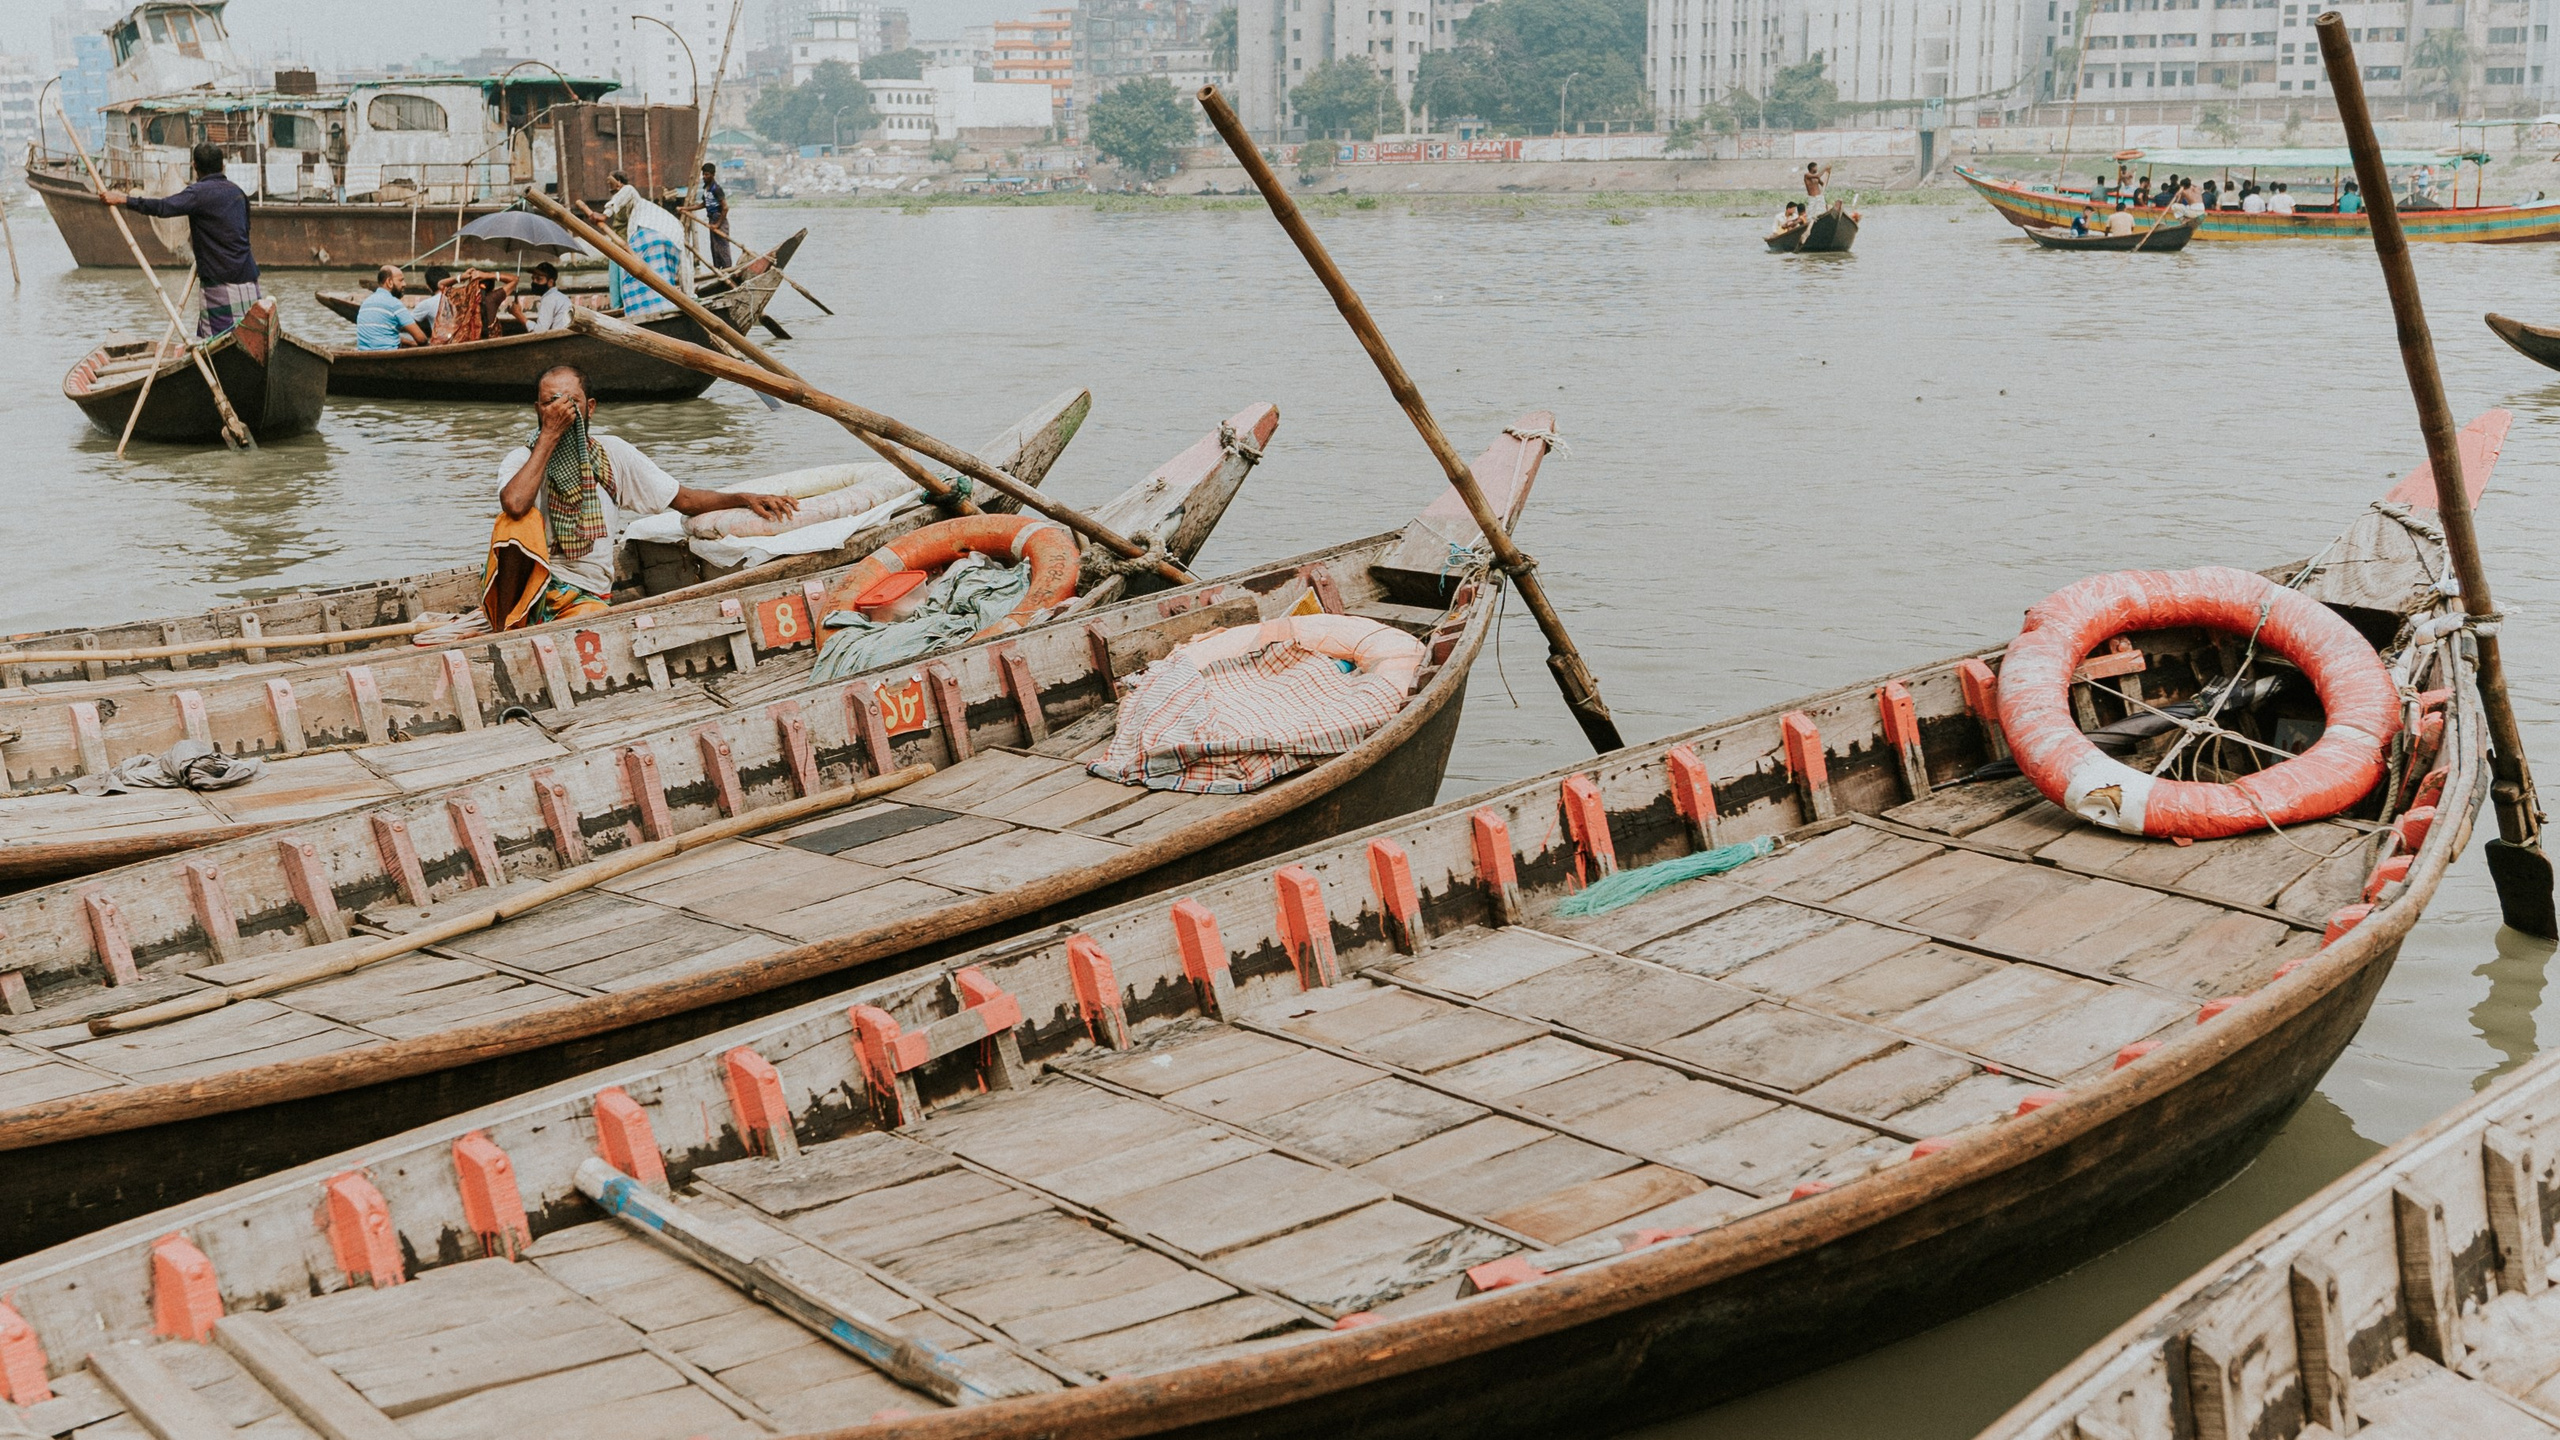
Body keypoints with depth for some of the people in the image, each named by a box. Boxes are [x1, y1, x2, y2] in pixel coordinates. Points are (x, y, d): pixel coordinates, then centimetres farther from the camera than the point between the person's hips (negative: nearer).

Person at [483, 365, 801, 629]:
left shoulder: (613, 455, 7)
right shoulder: (521, 459, 0)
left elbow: (684, 499, 12)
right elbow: (514, 504, -25)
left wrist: (746, 499, -4)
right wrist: (549, 435, -18)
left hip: (585, 597, -1)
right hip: (523, 588, 1)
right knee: (518, 520, -29)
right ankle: (509, 627, -20)